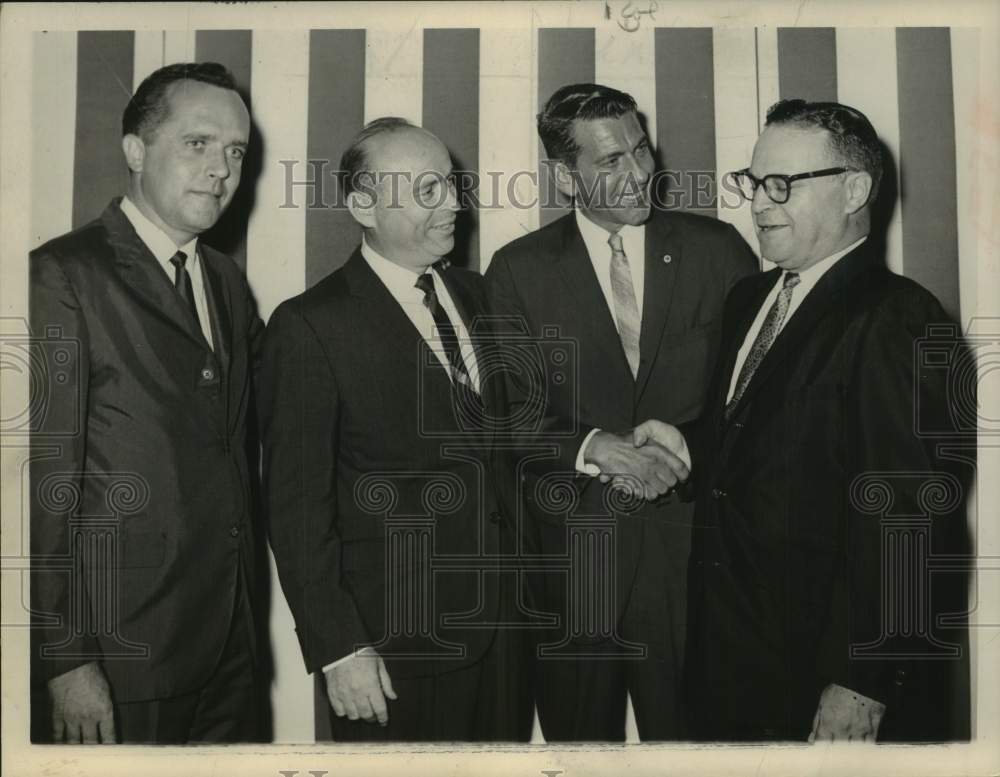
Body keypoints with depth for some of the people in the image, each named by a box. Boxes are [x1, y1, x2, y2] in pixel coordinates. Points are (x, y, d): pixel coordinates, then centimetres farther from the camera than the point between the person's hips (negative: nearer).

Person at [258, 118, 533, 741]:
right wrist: (337, 650, -14)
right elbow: (296, 505, -13)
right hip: (394, 641, -5)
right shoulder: (311, 325, -13)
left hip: (502, 619, 6)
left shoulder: (473, 292, 7)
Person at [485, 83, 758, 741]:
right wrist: (592, 446, -20)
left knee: (690, 730, 10)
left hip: (692, 542, 0)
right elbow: (509, 412, -4)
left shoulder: (717, 249, 1)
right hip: (571, 551, 0)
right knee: (579, 734, 15)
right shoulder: (519, 269, 0)